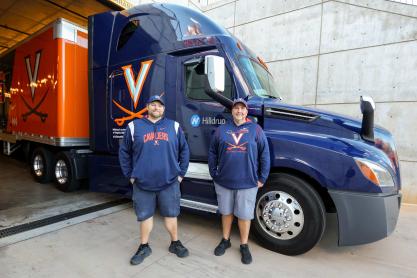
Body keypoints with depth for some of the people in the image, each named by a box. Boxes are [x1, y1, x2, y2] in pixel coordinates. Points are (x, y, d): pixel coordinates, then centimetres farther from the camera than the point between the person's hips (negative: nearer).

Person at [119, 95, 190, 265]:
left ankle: (175, 243, 35)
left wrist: (181, 173, 4)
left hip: (169, 183, 0)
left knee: (171, 215, 13)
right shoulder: (134, 126, 4)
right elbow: (124, 152, 9)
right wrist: (130, 175, 5)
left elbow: (184, 151, 8)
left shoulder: (174, 126, 5)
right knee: (145, 216, 14)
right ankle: (144, 247, 35)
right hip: (142, 184, 0)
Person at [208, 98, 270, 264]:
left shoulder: (255, 129, -1)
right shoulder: (222, 130, 4)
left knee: (244, 215, 11)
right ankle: (225, 240, 39)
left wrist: (262, 178, -2)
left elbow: (264, 154, 0)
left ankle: (244, 246, 33)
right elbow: (212, 153, 8)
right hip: (224, 182, 2)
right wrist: (214, 174, 4)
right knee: (226, 212, 18)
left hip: (247, 183, -1)